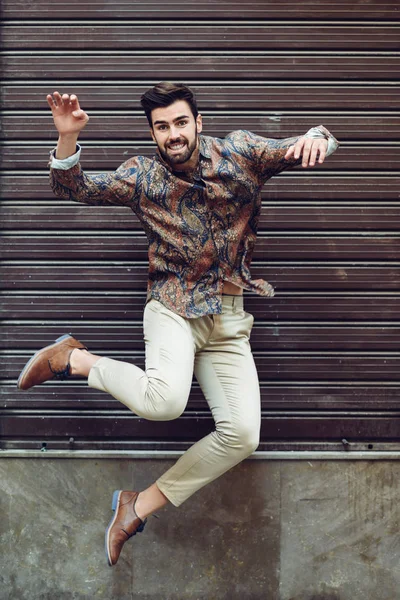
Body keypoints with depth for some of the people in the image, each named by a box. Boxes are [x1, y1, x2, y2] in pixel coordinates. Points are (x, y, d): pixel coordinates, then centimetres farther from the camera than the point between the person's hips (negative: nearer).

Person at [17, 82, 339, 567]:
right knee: (165, 400, -32)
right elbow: (73, 189, 5)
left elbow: (298, 151, 5)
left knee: (243, 435, -10)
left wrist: (315, 138, -20)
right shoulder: (142, 176, 4)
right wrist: (68, 137, -13)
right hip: (174, 306, -2)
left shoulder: (240, 154, 5)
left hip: (229, 318, 3)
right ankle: (71, 358, -5)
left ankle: (139, 506, 4)